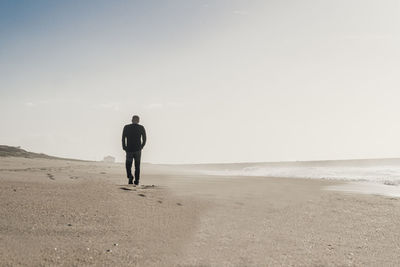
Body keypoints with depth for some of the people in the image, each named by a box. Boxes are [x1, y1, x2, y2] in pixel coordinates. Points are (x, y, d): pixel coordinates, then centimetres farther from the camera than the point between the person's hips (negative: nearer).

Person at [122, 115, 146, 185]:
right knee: (137, 166, 16)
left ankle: (130, 176, -8)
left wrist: (124, 148, 7)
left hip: (129, 150, -1)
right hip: (138, 150, 1)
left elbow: (123, 139, -5)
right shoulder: (141, 128, -1)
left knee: (128, 165, 15)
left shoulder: (126, 127, -2)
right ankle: (136, 180, 11)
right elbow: (144, 139, 1)